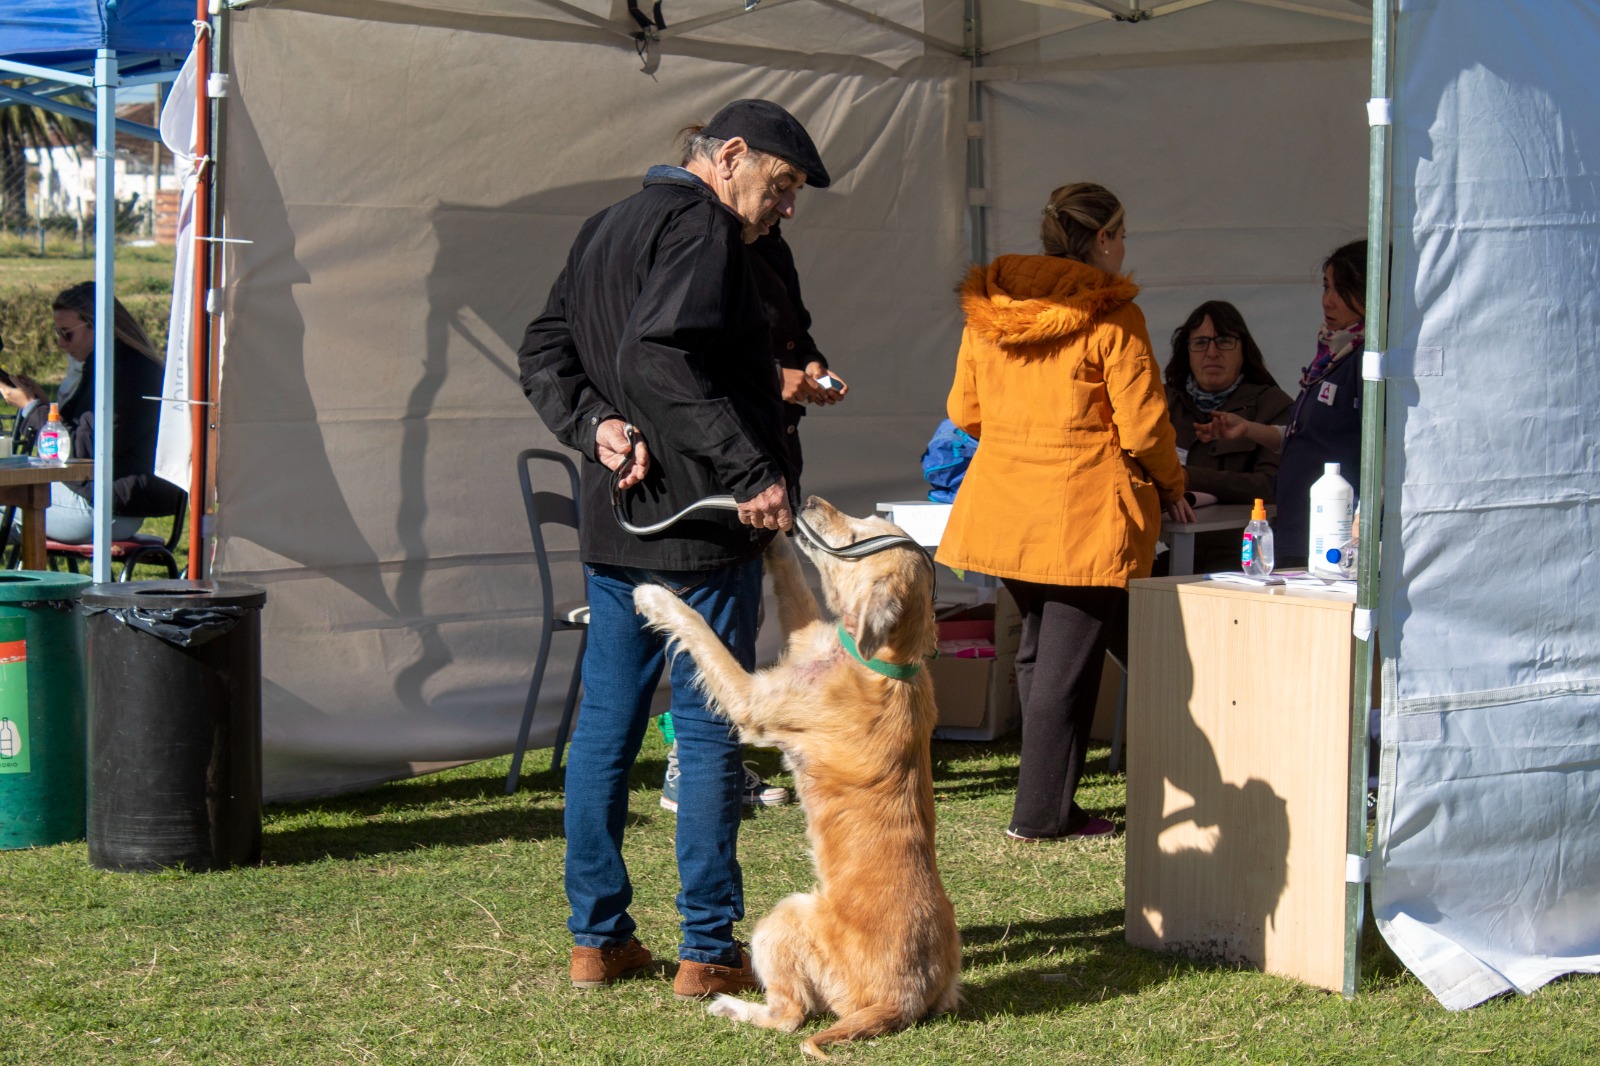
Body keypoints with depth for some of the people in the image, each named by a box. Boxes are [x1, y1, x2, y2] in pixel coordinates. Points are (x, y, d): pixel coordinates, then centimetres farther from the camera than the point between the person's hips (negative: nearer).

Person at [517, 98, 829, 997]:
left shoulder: (608, 228, 17)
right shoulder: (701, 226, -12)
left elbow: (544, 354, 13)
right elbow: (656, 356, -27)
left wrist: (597, 426, -3)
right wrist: (754, 470, -28)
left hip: (615, 520, 9)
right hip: (700, 522, -9)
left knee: (605, 728, 11)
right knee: (711, 732, -2)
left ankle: (598, 936, 17)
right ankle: (710, 950, 2)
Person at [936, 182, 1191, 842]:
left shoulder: (986, 308, 6)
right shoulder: (1111, 317, -12)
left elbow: (964, 410, 13)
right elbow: (1142, 424, -11)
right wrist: (1171, 488, 7)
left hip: (1003, 504, 6)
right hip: (1086, 508, -6)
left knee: (1037, 649, 20)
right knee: (1069, 657, 1)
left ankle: (1044, 800, 26)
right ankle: (1041, 813, 5)